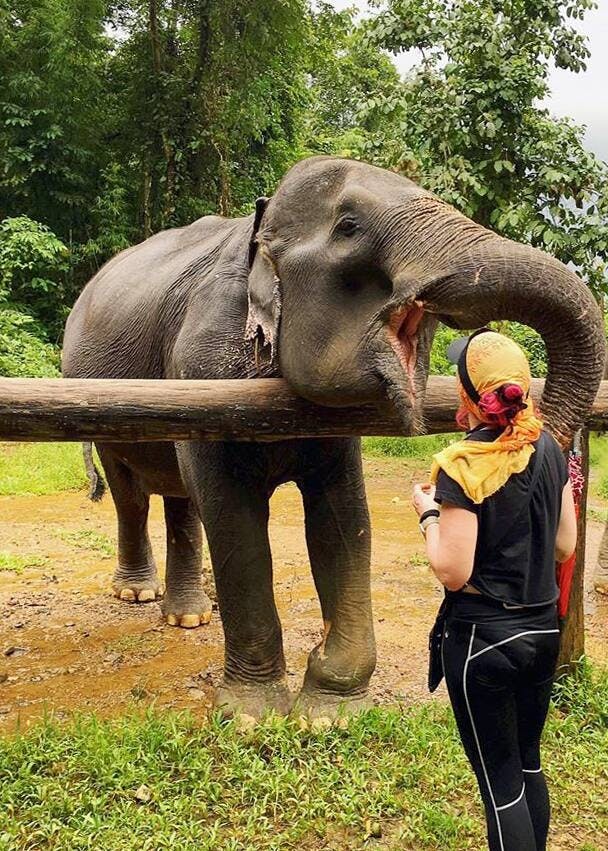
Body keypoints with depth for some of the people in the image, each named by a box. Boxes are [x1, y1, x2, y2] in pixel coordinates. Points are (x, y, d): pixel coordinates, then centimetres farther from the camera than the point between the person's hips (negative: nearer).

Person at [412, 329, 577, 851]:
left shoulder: (463, 466, -21)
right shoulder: (548, 449, -1)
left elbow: (452, 572, -19)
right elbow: (564, 546, 6)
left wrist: (429, 513, -4)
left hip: (482, 639, -6)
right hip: (543, 630, 7)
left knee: (500, 781, 10)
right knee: (529, 764, 23)